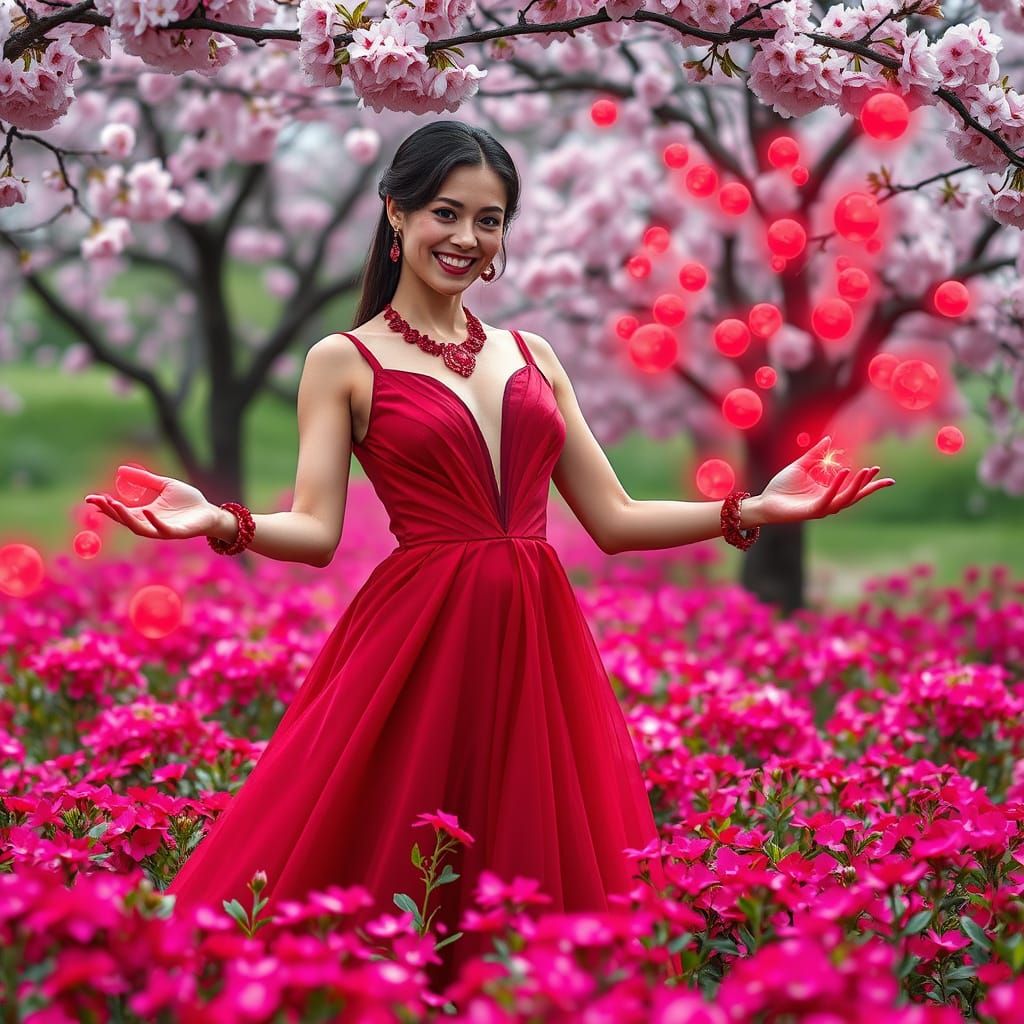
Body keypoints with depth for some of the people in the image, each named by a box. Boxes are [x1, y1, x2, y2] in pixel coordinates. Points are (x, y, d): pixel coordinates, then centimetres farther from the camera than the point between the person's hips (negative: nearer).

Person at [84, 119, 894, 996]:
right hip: (417, 648, -4)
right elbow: (316, 530, -6)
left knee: (544, 893, 4)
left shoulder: (531, 356, 15)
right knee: (388, 910, -4)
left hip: (538, 648, 4)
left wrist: (754, 509, 6)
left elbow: (614, 519, 14)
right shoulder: (346, 361, 4)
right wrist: (221, 523, -24)